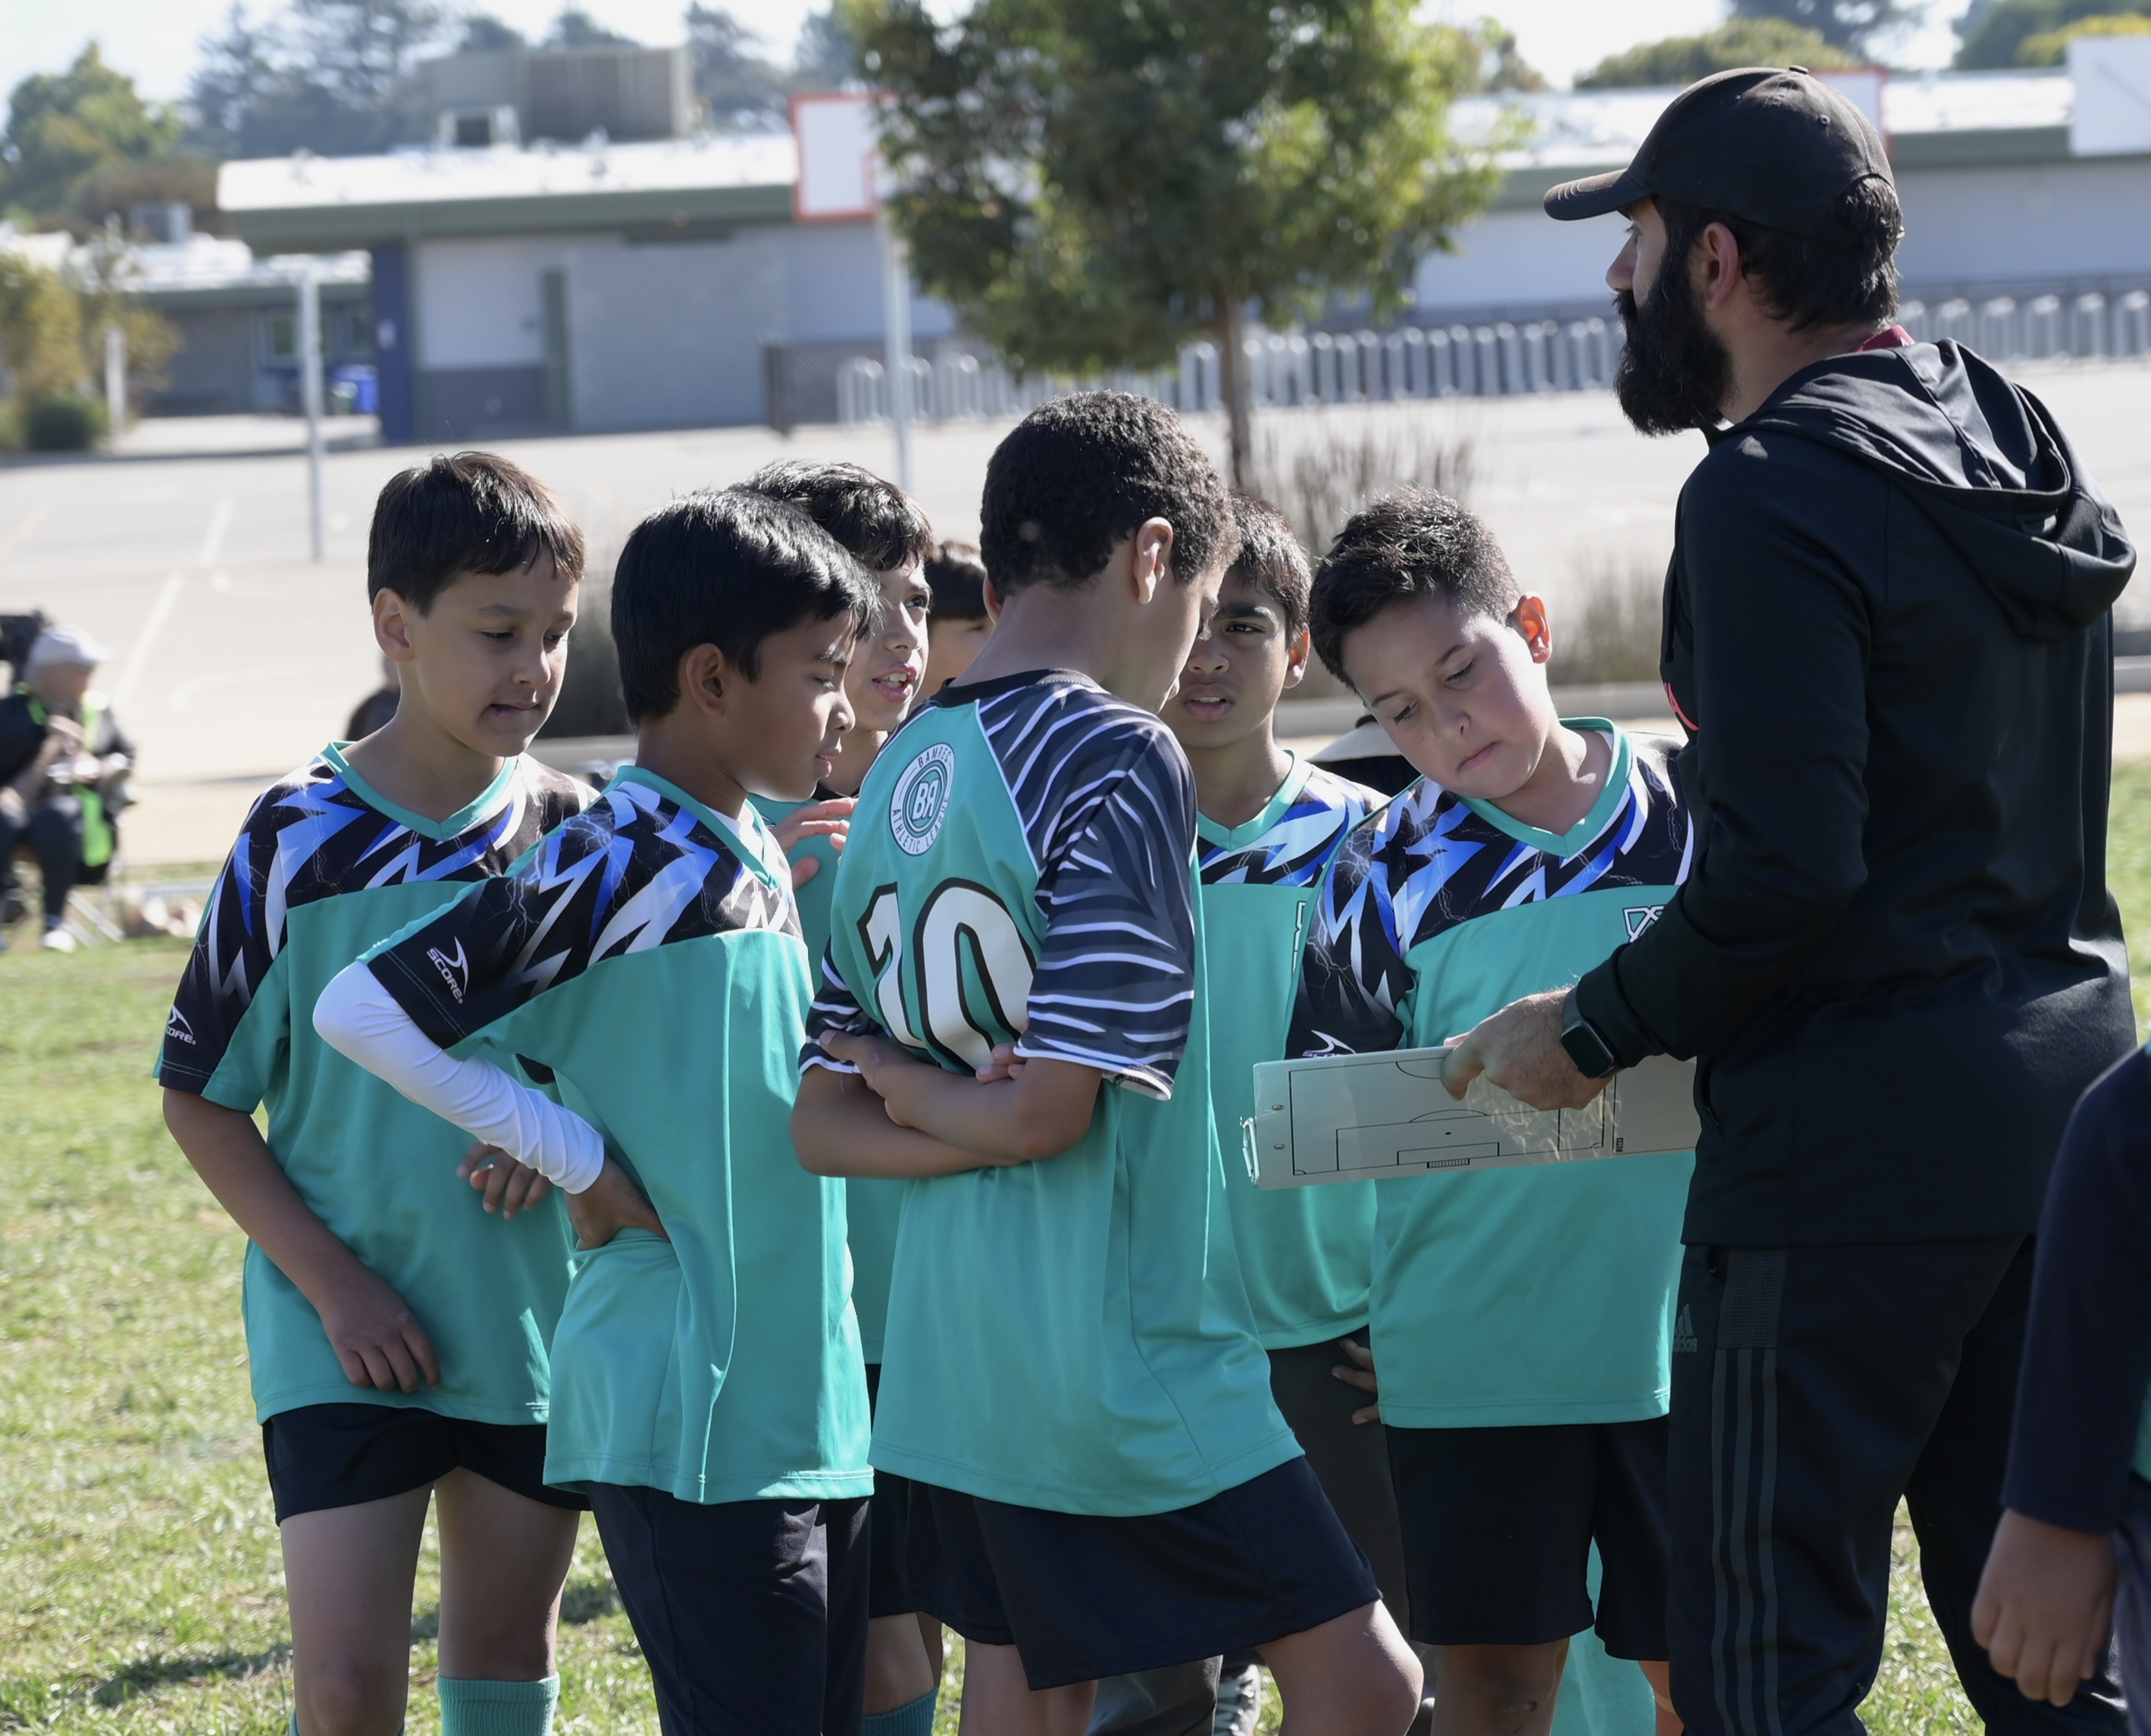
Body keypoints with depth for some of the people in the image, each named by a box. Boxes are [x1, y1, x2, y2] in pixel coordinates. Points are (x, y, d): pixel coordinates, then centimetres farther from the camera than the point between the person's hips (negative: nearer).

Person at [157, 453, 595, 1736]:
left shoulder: (578, 835, 1)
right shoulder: (301, 844, -8)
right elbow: (200, 1099, -4)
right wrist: (332, 1284, -12)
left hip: (539, 1325, 3)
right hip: (350, 1334, -3)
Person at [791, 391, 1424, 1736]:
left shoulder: (902, 779, 12)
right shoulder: (1120, 762, -13)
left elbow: (821, 1126, 13)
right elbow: (1051, 1111, -18)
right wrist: (927, 1091, -1)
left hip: (956, 1364, 8)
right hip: (1128, 1361, -8)